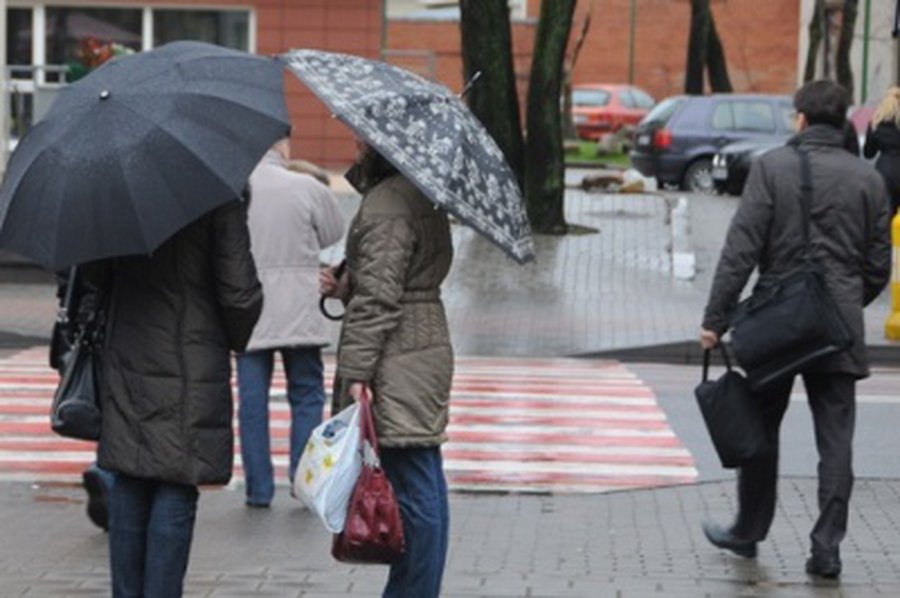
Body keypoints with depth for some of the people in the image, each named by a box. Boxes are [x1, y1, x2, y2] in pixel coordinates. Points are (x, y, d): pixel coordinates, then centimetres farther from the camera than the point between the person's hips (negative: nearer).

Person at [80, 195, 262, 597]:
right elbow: (239, 292, -13)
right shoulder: (217, 198, -12)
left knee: (127, 488, 11)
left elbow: (94, 276, 7)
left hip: (126, 365, 4)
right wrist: (237, 338, 7)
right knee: (176, 490, 1)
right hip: (192, 365, -4)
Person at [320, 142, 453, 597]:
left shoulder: (386, 205, -16)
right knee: (421, 488, 14)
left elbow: (379, 297, -20)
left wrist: (355, 372, -19)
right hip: (426, 345, 10)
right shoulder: (422, 195, 14)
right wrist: (344, 286, 10)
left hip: (399, 367, -10)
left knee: (415, 490, -6)